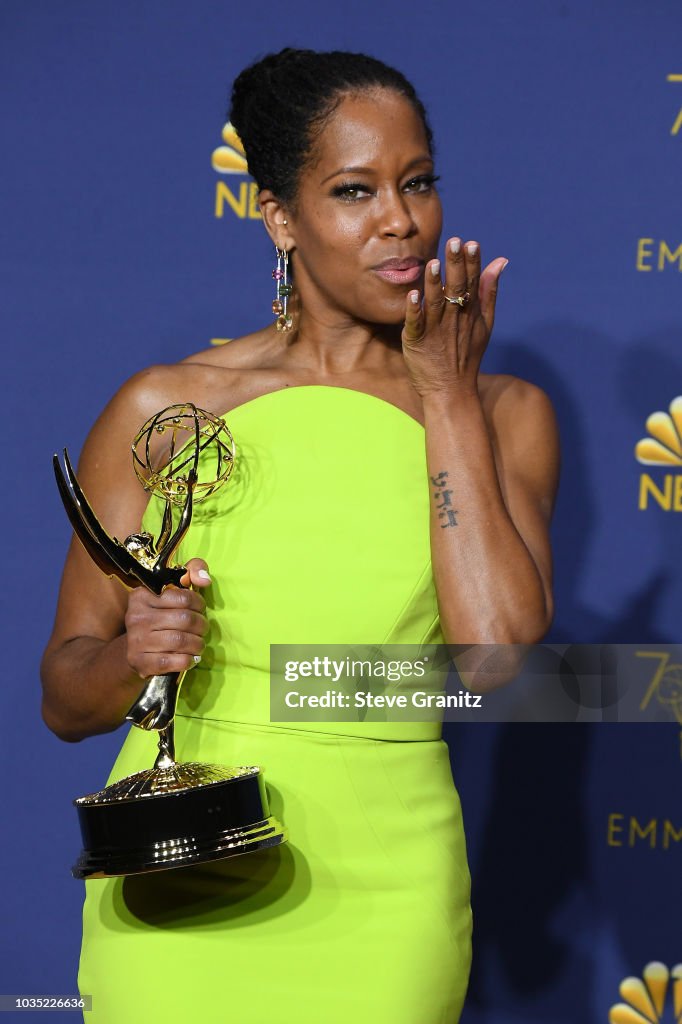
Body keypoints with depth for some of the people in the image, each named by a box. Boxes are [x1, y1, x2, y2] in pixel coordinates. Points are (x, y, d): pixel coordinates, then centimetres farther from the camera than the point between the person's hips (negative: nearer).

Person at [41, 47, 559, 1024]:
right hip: (180, 898, -1)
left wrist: (448, 393, -8)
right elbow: (65, 701, 4)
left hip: (385, 899, 1)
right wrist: (133, 654, -18)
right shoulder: (163, 408, -1)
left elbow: (497, 652, -15)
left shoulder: (502, 415, 2)